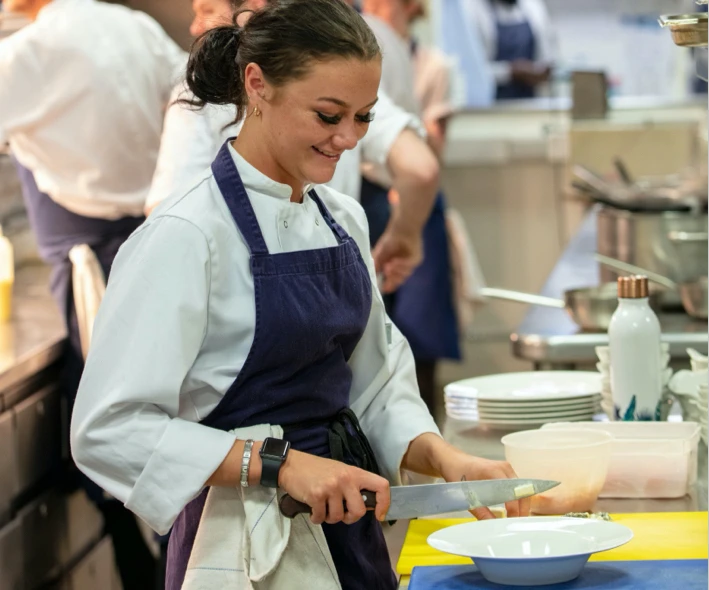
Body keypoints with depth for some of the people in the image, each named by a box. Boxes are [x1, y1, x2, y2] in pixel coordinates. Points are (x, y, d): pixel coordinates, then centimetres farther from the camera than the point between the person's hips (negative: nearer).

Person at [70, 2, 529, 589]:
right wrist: (279, 464, -26)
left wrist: (442, 455, -7)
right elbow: (110, 431, -21)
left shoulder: (343, 220, 6)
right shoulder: (186, 236, -17)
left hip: (349, 531, 7)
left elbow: (375, 386, 11)